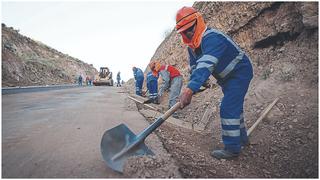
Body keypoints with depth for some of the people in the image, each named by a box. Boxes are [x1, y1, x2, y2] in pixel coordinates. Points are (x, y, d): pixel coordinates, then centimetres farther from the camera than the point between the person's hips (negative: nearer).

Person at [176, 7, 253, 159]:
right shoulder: (192, 46, -2)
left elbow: (206, 66, -47)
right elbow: (194, 68, 4)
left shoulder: (212, 38, -33)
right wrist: (191, 87, -8)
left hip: (240, 73, -10)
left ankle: (232, 148, -3)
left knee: (228, 108, -16)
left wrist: (190, 90, -56)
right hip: (226, 77, 10)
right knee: (235, 107, 19)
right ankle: (241, 138, 37)